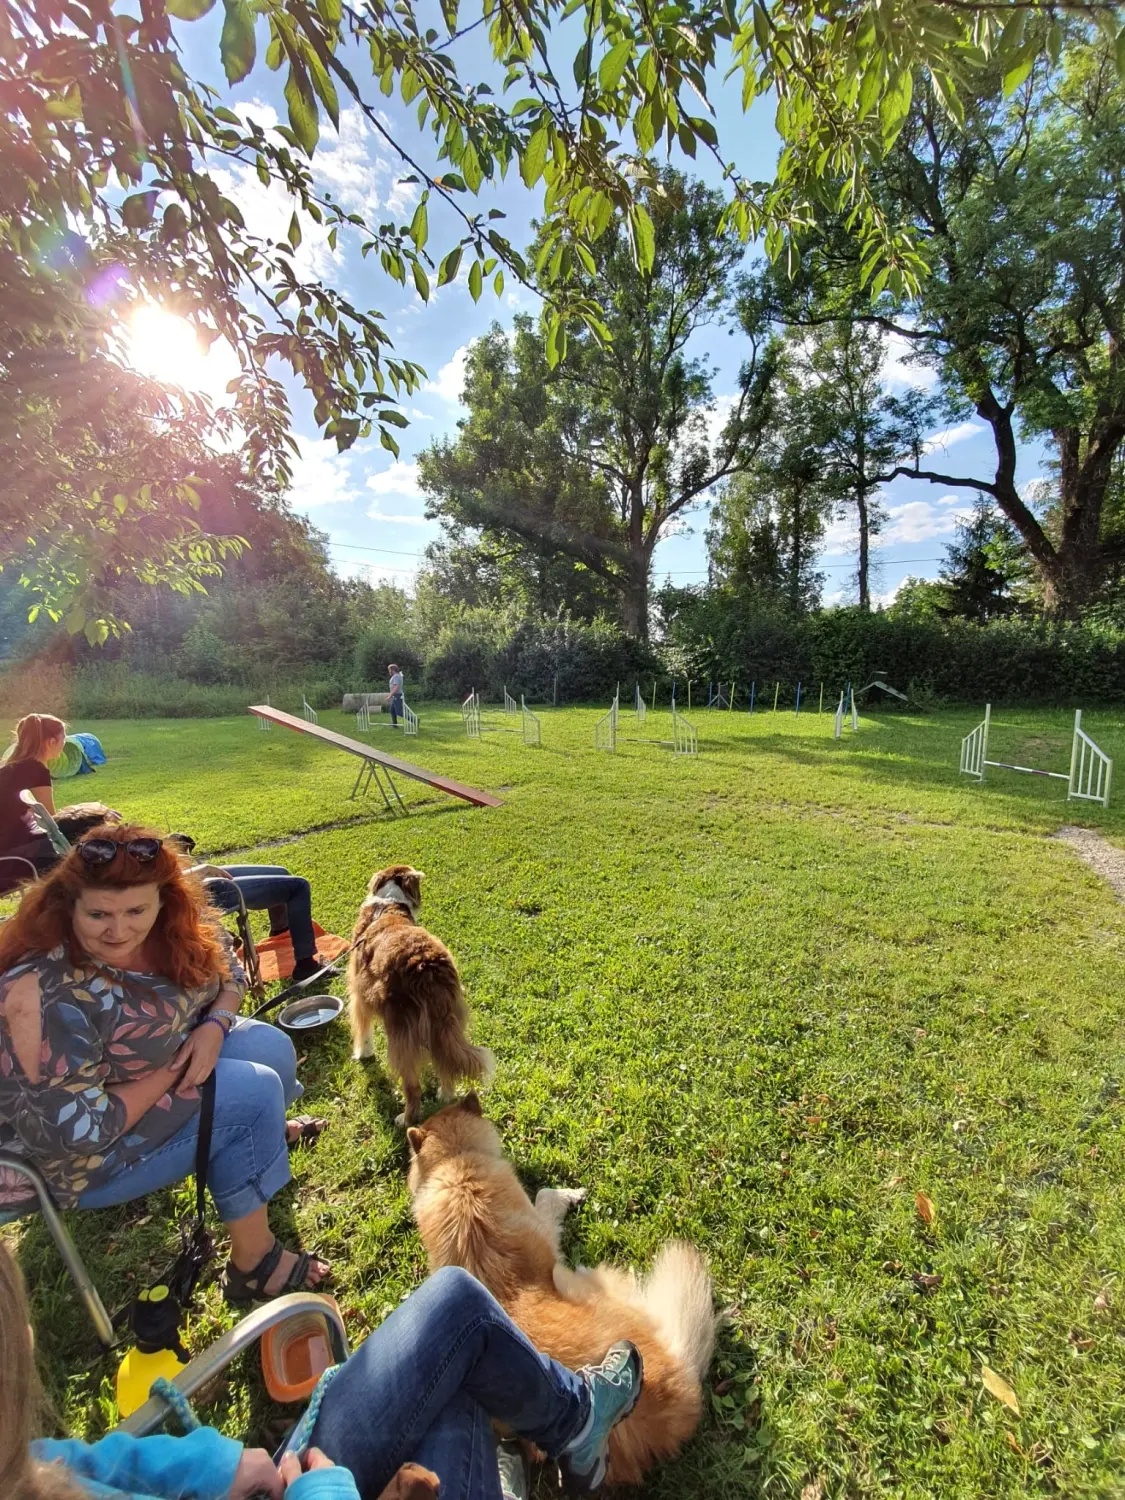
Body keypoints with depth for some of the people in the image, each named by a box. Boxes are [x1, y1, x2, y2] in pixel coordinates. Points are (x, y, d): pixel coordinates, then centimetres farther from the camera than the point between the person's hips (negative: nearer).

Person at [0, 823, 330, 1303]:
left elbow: (227, 970, 1)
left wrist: (213, 1026, -17)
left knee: (271, 1046, -3)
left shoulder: (169, 930, -15)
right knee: (255, 1092, -18)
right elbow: (76, 1131, -31)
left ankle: (263, 1135, 31)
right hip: (77, 1157, -7)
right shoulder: (47, 997, -34)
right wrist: (176, 1070, -22)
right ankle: (252, 1263, 2)